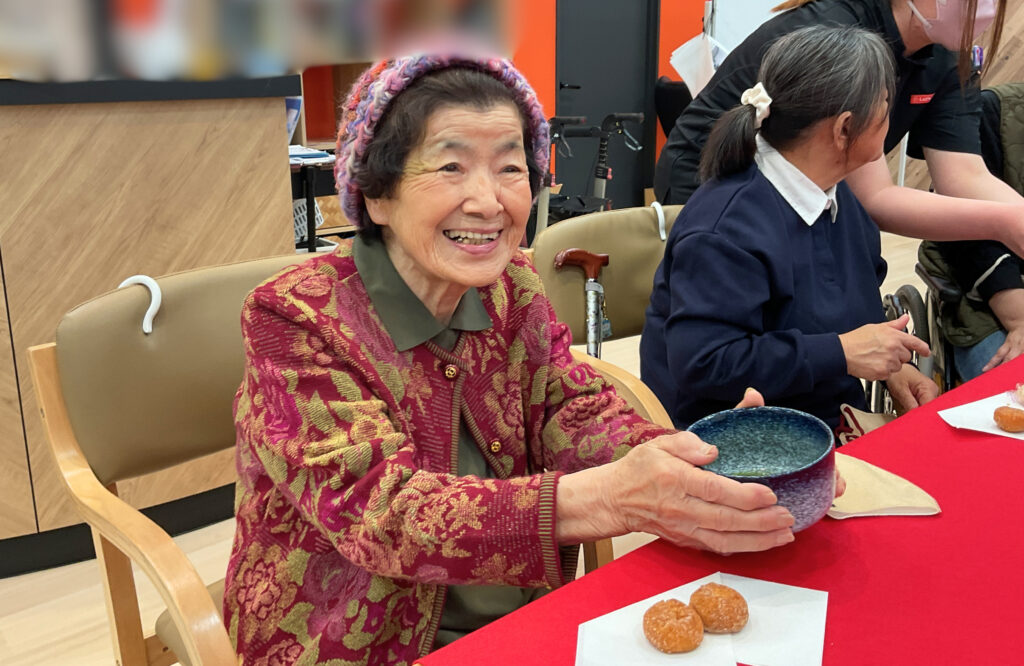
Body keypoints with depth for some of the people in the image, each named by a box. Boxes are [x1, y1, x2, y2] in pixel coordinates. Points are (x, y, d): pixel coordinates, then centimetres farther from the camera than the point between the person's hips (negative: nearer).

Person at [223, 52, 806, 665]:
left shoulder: (512, 287, 0)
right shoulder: (293, 319, -18)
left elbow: (574, 410, -8)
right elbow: (377, 509, -27)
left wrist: (703, 461, -29)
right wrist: (608, 498, -40)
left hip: (530, 616, 6)